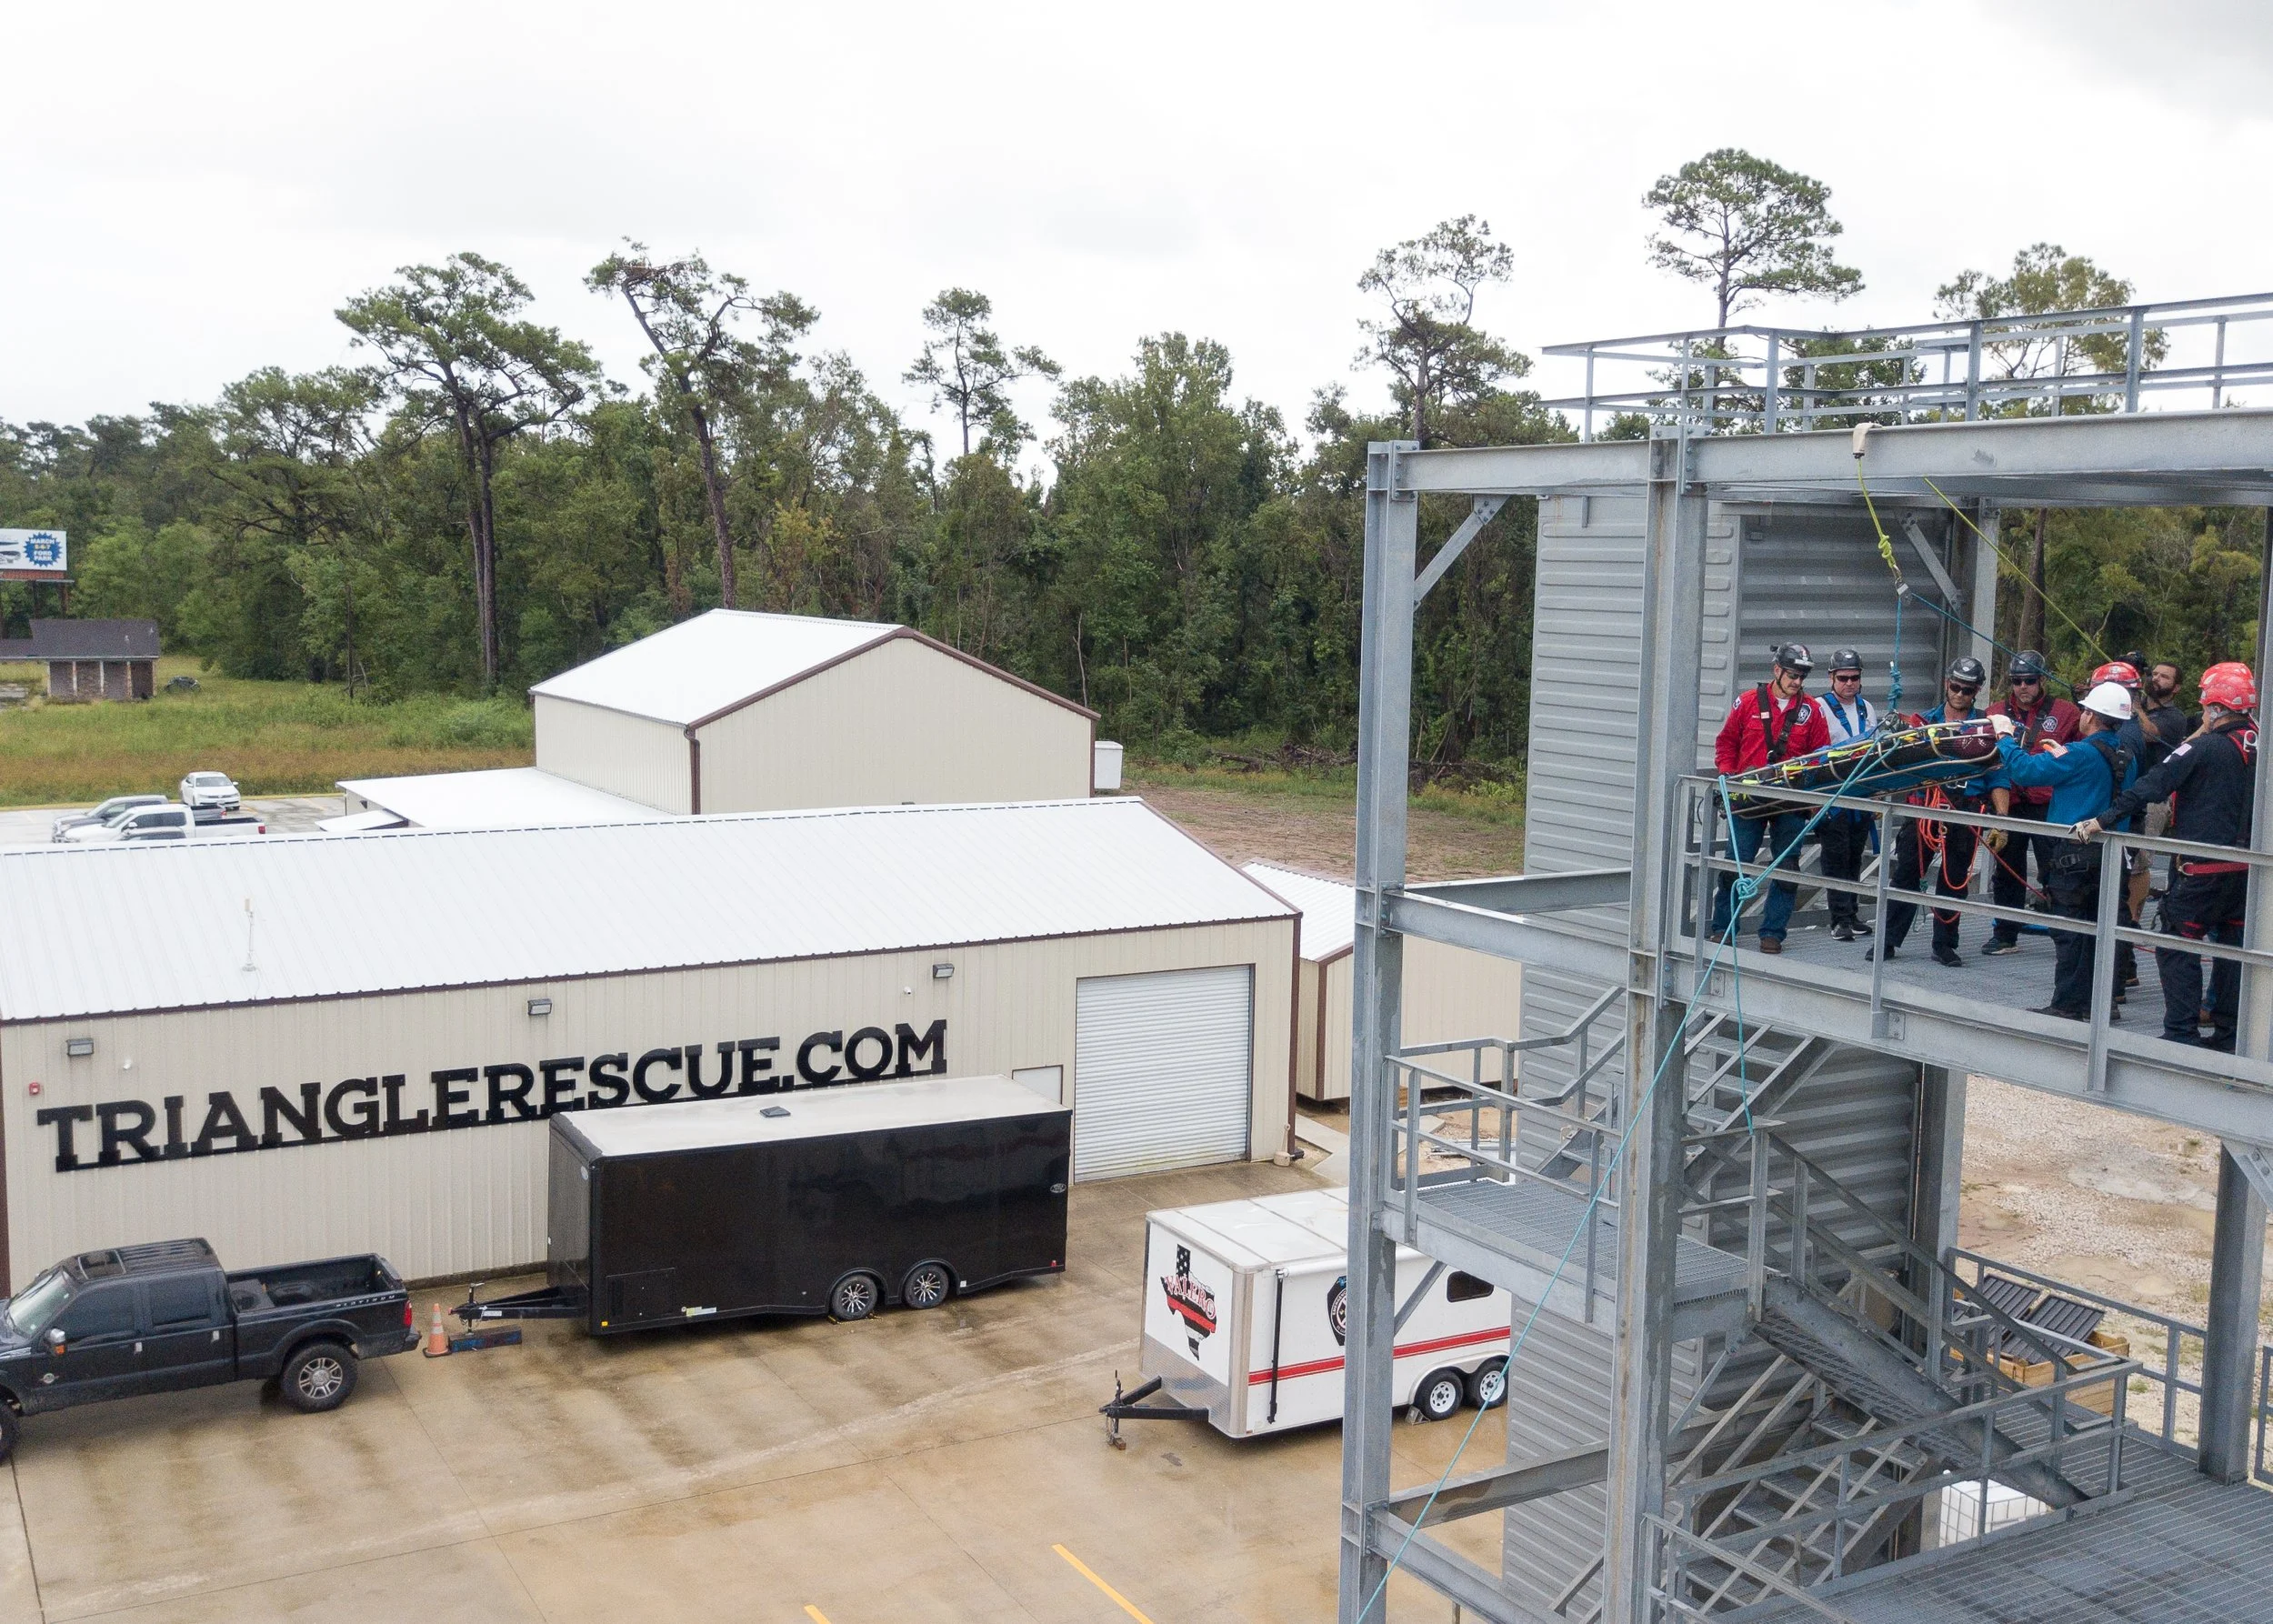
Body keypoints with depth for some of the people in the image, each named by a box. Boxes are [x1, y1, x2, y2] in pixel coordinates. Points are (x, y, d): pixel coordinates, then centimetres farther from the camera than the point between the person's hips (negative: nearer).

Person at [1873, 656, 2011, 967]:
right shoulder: (1924, 722, 12)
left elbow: (1998, 778, 5)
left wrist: (2001, 817, -7)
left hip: (1965, 812, 0)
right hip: (1923, 806, 1)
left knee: (1954, 880, 5)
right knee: (1906, 874, -2)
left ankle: (1944, 945, 14)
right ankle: (1888, 940, 2)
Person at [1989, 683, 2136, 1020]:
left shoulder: (2080, 754, -18)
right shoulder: (2126, 758, 8)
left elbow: (2025, 771, -20)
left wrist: (2005, 736, -4)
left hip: (2074, 855, -8)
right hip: (2110, 855, 8)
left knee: (2067, 932, -2)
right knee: (2095, 929, 15)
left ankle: (2067, 1005, 0)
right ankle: (2097, 1002, 20)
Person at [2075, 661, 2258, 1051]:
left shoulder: (2204, 748, -13)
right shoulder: (2258, 749, 6)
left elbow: (2152, 786, -19)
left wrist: (2102, 820, -20)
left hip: (2201, 869, -7)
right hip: (2245, 868, 7)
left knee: (2178, 946, -1)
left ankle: (2182, 1033, -5)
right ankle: (2228, 1034, 20)